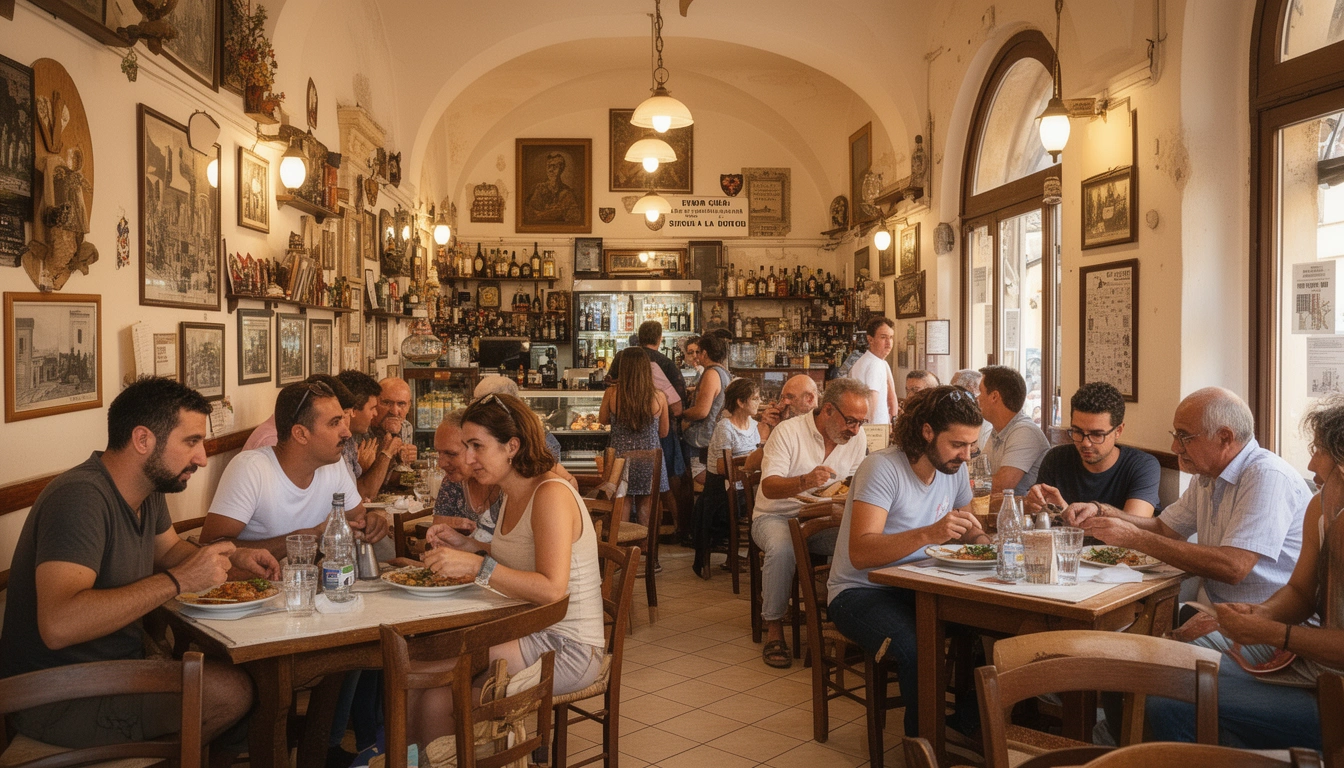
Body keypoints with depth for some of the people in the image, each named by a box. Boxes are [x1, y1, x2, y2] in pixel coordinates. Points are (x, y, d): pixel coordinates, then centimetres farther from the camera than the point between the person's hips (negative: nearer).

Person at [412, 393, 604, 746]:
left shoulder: (552, 495, -20)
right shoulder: (513, 495, 8)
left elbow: (551, 589, -28)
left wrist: (478, 565, -32)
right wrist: (466, 545, 6)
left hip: (568, 649, -9)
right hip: (529, 631, 9)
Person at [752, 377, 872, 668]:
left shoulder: (857, 440, 2)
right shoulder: (789, 432, -14)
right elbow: (769, 487, -22)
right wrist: (805, 481, -41)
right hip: (777, 516, -4)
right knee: (782, 549, -36)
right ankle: (774, 627, -18)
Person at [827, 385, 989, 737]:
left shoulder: (955, 470, 4)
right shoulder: (883, 467, -20)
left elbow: (969, 530, 18)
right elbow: (860, 553, -28)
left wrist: (981, 542, -6)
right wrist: (928, 534, -40)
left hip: (916, 588, 7)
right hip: (860, 592, -7)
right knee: (918, 650, -33)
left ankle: (967, 725, 6)